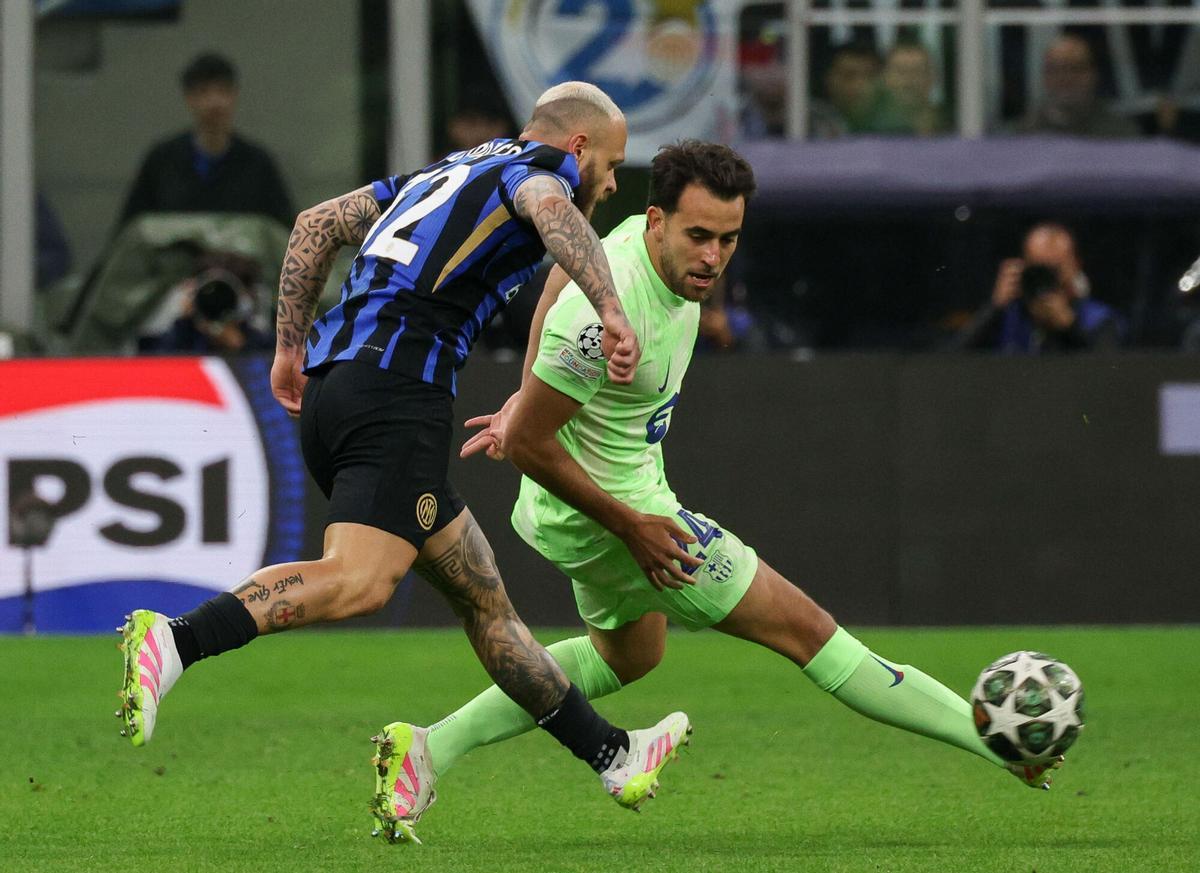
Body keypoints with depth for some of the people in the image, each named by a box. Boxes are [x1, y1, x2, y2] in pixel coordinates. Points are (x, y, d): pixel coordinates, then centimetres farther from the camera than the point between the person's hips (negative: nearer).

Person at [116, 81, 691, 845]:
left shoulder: (444, 174, 30)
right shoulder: (535, 168, 6)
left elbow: (319, 223, 27)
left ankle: (608, 754, 20)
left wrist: (291, 347, 27)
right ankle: (174, 643, -39)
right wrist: (611, 311, -28)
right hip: (399, 388, -10)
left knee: (483, 594, 14)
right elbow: (549, 210, -19)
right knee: (359, 580, -25)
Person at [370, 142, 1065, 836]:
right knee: (801, 626, -5)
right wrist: (629, 526, -21)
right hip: (598, 510, -10)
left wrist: (527, 394, 15)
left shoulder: (657, 243, -8)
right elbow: (527, 442, -28)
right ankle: (993, 735, 1)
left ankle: (432, 749, 27)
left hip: (631, 490, 10)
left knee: (628, 654, 32)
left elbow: (561, 278, 13)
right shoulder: (607, 314, -35)